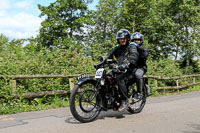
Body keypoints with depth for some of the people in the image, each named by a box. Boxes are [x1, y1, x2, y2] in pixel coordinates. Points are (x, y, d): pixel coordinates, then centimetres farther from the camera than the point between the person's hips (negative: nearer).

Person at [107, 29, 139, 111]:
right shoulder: (117, 48, 22)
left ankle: (125, 101, -26)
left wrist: (126, 64, -39)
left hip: (129, 70, -7)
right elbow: (110, 57, 20)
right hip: (118, 69, 7)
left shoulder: (131, 47, 0)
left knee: (119, 78, -34)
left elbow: (134, 56, -20)